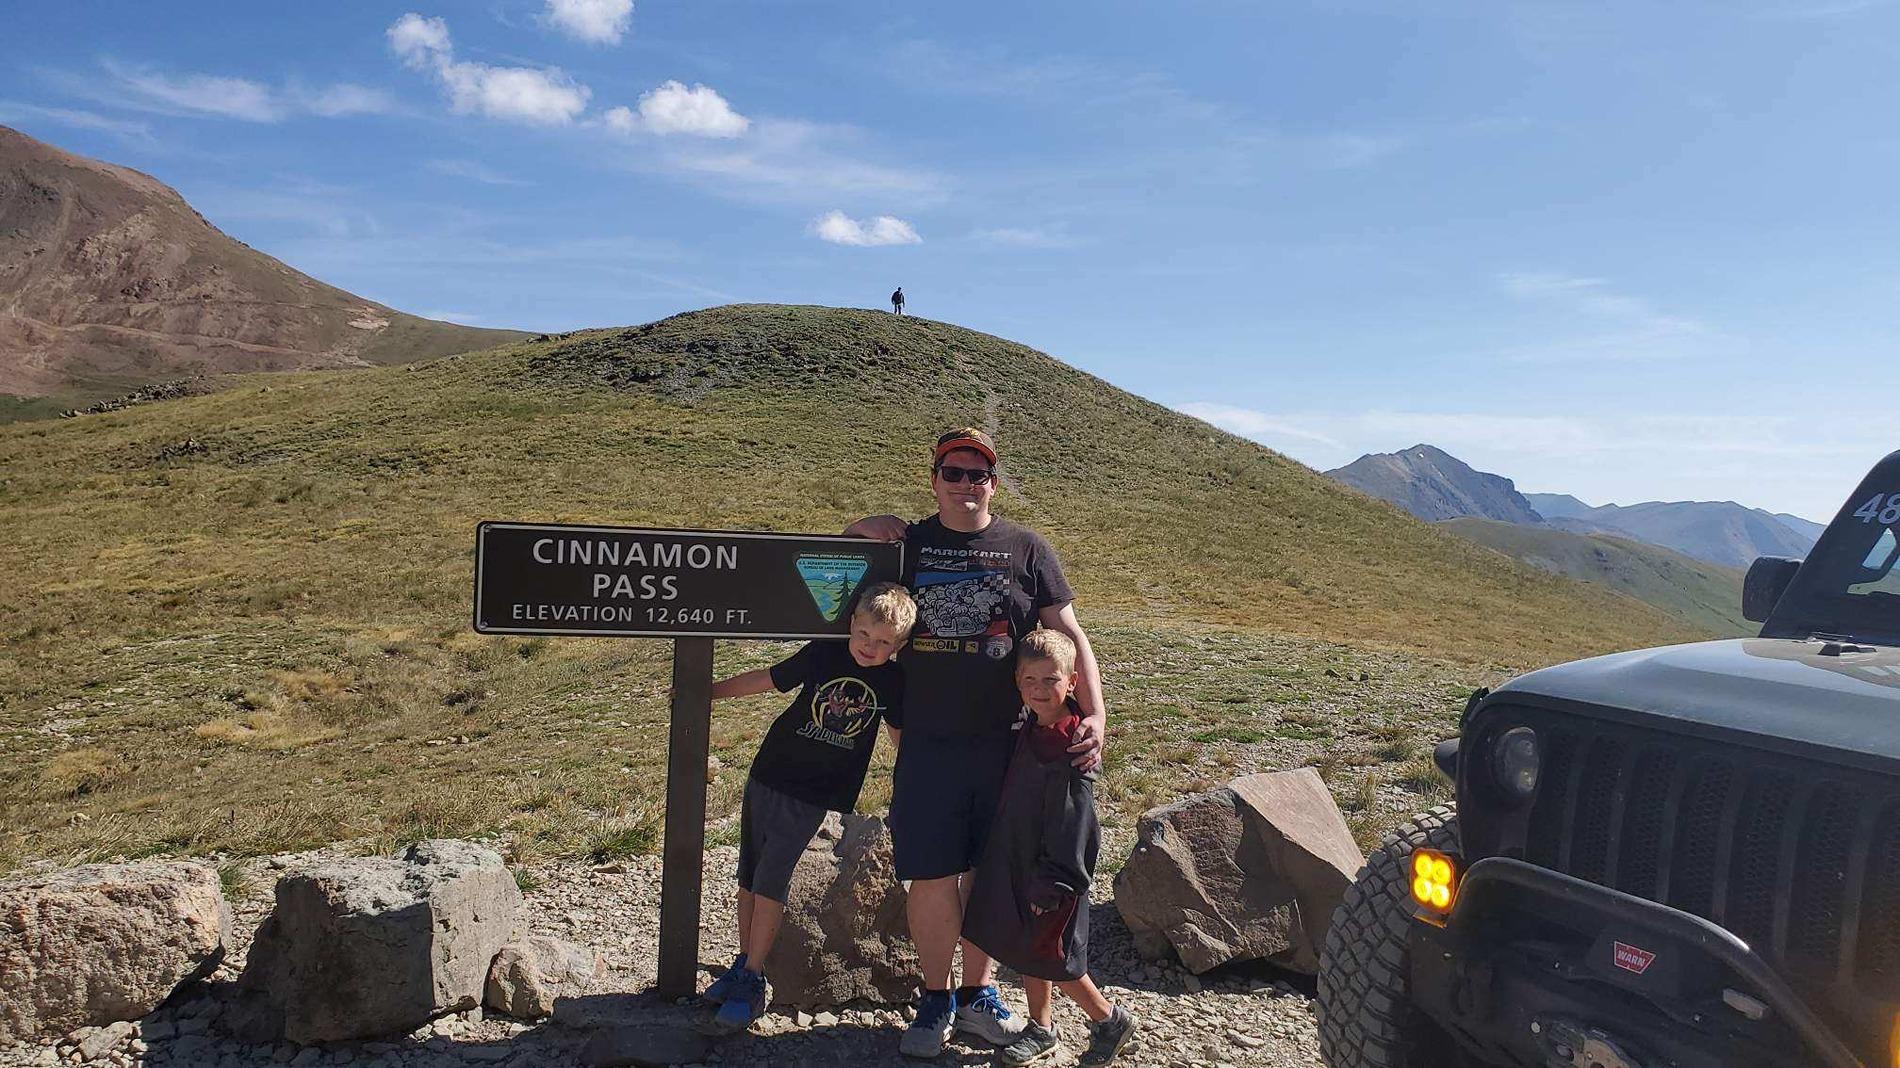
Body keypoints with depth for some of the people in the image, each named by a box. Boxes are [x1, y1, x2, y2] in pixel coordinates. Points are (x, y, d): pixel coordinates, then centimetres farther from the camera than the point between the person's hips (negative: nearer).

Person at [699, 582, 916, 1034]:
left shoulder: (892, 682, -7)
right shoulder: (823, 654, -7)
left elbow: (900, 733, 9)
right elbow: (766, 679, 3)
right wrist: (708, 690, 6)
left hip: (811, 796, -2)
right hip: (768, 773, 2)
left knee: (770, 882, -7)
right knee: (749, 877, 10)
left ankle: (752, 982, 4)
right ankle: (744, 964, 26)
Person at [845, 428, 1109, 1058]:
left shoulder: (1026, 550, 4)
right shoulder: (906, 545, 7)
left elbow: (1069, 636, 3)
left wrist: (1094, 716, -8)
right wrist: (858, 531, -2)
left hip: (1003, 745, 0)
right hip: (927, 746, 0)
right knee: (931, 877, 1)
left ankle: (977, 993, 30)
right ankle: (935, 999, 23)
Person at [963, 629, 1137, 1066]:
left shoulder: (1073, 746, -23)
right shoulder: (1031, 729, 2)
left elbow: (1071, 824, -21)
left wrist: (1051, 886, -18)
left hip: (1051, 874, -8)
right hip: (1016, 864, 8)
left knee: (1051, 959, 5)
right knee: (1026, 951, 18)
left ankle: (1111, 1020, 26)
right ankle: (1041, 1030, 35)